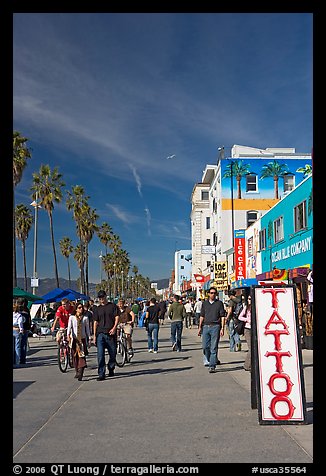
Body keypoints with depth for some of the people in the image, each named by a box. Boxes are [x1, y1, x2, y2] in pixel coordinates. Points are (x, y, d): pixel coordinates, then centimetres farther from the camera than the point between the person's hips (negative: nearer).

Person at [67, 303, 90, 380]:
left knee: (82, 356, -12)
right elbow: (69, 327, -8)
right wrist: (68, 335, -24)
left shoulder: (85, 318, 5)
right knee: (75, 356, 7)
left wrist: (88, 339, 9)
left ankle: (80, 374, -19)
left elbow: (87, 329, 10)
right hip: (74, 339, 1)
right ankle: (77, 372, 23)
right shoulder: (72, 317, 3)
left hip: (82, 339, -1)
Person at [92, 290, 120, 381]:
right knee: (100, 355, -6)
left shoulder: (113, 306, 6)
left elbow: (117, 317, -1)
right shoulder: (97, 309, 13)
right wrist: (94, 335, 6)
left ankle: (111, 369, 29)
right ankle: (101, 374, -4)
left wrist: (114, 328, -16)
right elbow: (95, 322, 13)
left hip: (111, 333, -1)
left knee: (112, 353, 7)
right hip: (100, 334, 1)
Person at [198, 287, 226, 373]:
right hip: (206, 326, 4)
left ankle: (212, 366, 0)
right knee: (205, 346, 3)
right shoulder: (204, 303, 12)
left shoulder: (219, 303, 3)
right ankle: (214, 361, 24)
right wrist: (200, 327, 12)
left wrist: (222, 328, -7)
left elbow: (222, 316, 1)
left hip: (215, 327, -4)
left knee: (214, 347, -4)